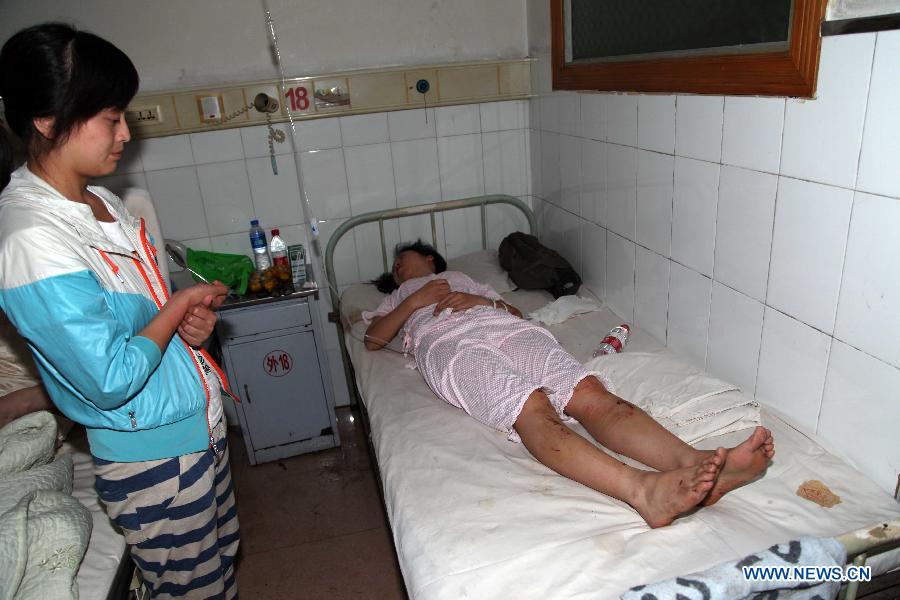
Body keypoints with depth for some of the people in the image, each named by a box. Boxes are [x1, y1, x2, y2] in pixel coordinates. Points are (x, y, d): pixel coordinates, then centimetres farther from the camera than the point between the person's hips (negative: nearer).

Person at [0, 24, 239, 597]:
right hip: (151, 454, -8)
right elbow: (110, 381, -26)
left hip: (197, 423, 8)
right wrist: (180, 306, -14)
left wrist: (194, 320, -6)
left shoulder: (99, 200, 2)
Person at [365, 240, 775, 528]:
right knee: (533, 408, -37)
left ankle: (695, 462, -50)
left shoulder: (459, 278, 44)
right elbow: (373, 339, 20)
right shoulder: (399, 297, 40)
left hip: (506, 327, 4)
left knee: (590, 393, -28)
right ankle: (641, 489, -60)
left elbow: (514, 310, 32)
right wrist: (415, 299, 9)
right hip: (448, 345, -3)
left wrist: (484, 300, 10)